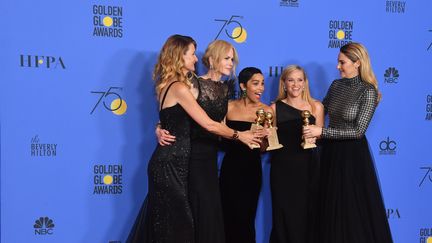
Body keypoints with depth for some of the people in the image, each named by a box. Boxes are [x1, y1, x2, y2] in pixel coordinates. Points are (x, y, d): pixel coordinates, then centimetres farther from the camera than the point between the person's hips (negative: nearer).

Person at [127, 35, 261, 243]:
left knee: (164, 223, 15)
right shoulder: (179, 87, -15)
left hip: (169, 161, 9)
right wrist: (239, 135, -3)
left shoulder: (167, 85, 13)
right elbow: (209, 125, -15)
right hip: (171, 164, -9)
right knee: (175, 225, -1)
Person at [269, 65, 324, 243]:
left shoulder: (316, 106, 5)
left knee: (306, 213, 2)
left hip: (307, 167, 1)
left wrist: (312, 137, -15)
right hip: (282, 168, 0)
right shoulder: (275, 108, 3)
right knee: (284, 214, 2)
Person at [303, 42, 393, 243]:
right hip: (331, 151, 6)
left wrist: (321, 132, -22)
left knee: (354, 210, 3)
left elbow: (358, 130, -18)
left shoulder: (368, 91, -13)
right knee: (330, 209, 12)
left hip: (353, 154, -6)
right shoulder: (336, 85, 5)